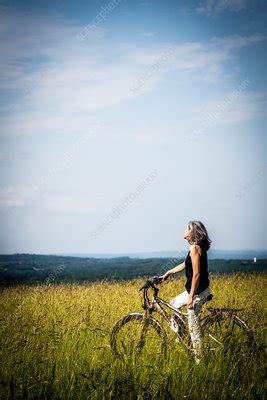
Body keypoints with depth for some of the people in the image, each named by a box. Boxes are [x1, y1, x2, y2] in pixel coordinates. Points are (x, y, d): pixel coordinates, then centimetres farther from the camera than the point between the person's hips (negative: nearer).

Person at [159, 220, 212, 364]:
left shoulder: (194, 248, -19)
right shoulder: (199, 247, 11)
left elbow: (196, 274, -22)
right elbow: (185, 264, 24)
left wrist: (191, 297, -20)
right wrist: (168, 273, 29)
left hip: (197, 292, -10)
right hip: (200, 289, 10)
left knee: (194, 329, -3)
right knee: (172, 305, 25)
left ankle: (199, 360, 5)